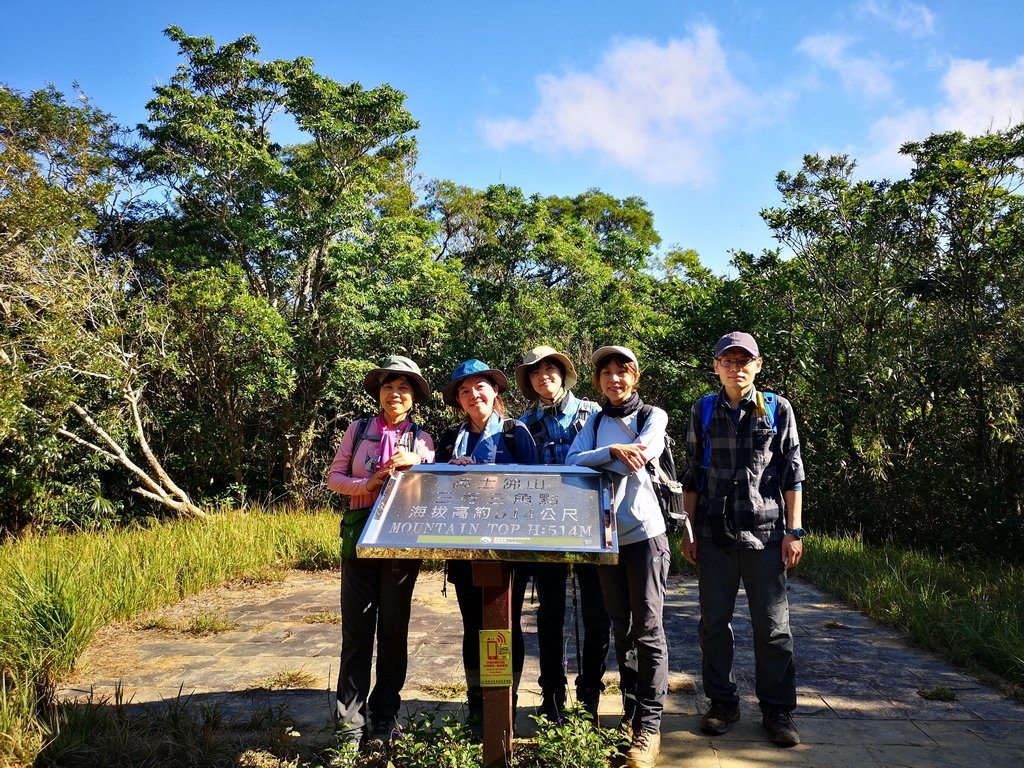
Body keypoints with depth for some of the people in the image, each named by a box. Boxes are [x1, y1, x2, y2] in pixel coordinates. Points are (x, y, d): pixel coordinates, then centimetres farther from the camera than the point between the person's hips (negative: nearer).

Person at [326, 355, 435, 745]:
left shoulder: (421, 438, 4)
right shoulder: (358, 429, 5)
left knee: (394, 628, 9)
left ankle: (385, 716, 21)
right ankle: (351, 720, 9)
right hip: (360, 533, 0)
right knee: (357, 628, 1)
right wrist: (368, 484, -14)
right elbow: (334, 477, 3)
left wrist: (415, 464, -15)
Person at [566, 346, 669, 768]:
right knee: (622, 629, 11)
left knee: (648, 629, -4)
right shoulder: (594, 422, 13)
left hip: (645, 532, -4)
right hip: (606, 534, 4)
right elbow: (572, 462, -5)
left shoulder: (653, 416, 4)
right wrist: (612, 452, -21)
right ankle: (631, 714, 22)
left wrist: (594, 460, -7)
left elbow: (640, 458, -15)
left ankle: (649, 726, 1)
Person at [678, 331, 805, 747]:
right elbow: (692, 475, 9)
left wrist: (793, 530, -2)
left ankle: (778, 709, 18)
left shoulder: (777, 409, 3)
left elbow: (792, 474, 3)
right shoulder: (703, 412, 7)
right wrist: (689, 530, 5)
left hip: (765, 532, -2)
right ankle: (722, 702, 23)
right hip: (714, 533, 2)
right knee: (714, 621, 8)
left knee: (772, 625, 4)